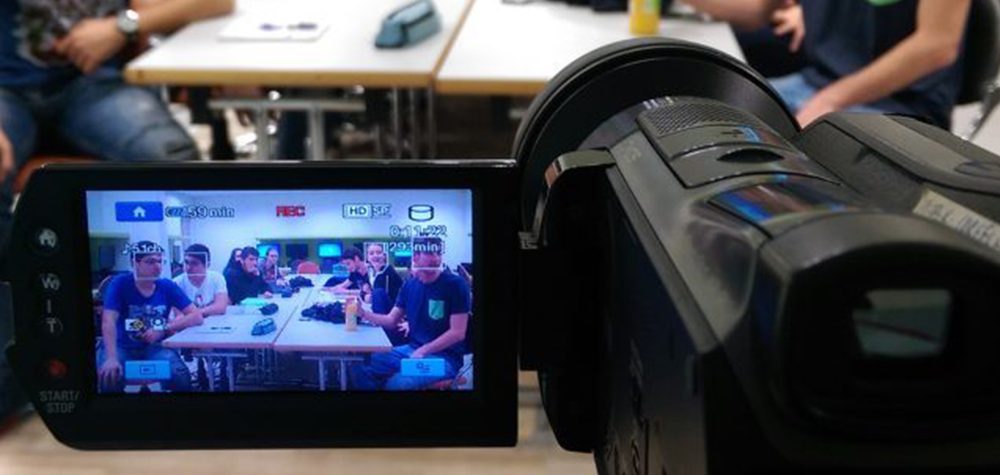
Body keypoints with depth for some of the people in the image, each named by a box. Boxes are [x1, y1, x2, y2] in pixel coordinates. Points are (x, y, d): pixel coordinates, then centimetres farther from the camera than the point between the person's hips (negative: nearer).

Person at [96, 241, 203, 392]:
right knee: (110, 376, -34)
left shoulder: (168, 286, -2)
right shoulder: (120, 284, -10)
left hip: (155, 347, 2)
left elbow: (197, 316, -5)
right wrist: (112, 358, -39)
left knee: (181, 377, -27)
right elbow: (108, 322, -23)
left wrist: (164, 329, -19)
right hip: (121, 346, -2)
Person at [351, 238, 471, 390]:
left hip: (443, 357, -6)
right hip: (412, 349, 6)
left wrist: (423, 351, -19)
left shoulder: (455, 284, -12)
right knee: (359, 369, -12)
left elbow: (457, 333, -14)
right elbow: (392, 320, 12)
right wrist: (363, 313, -4)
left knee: (395, 383, -31)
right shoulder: (410, 285, 6)